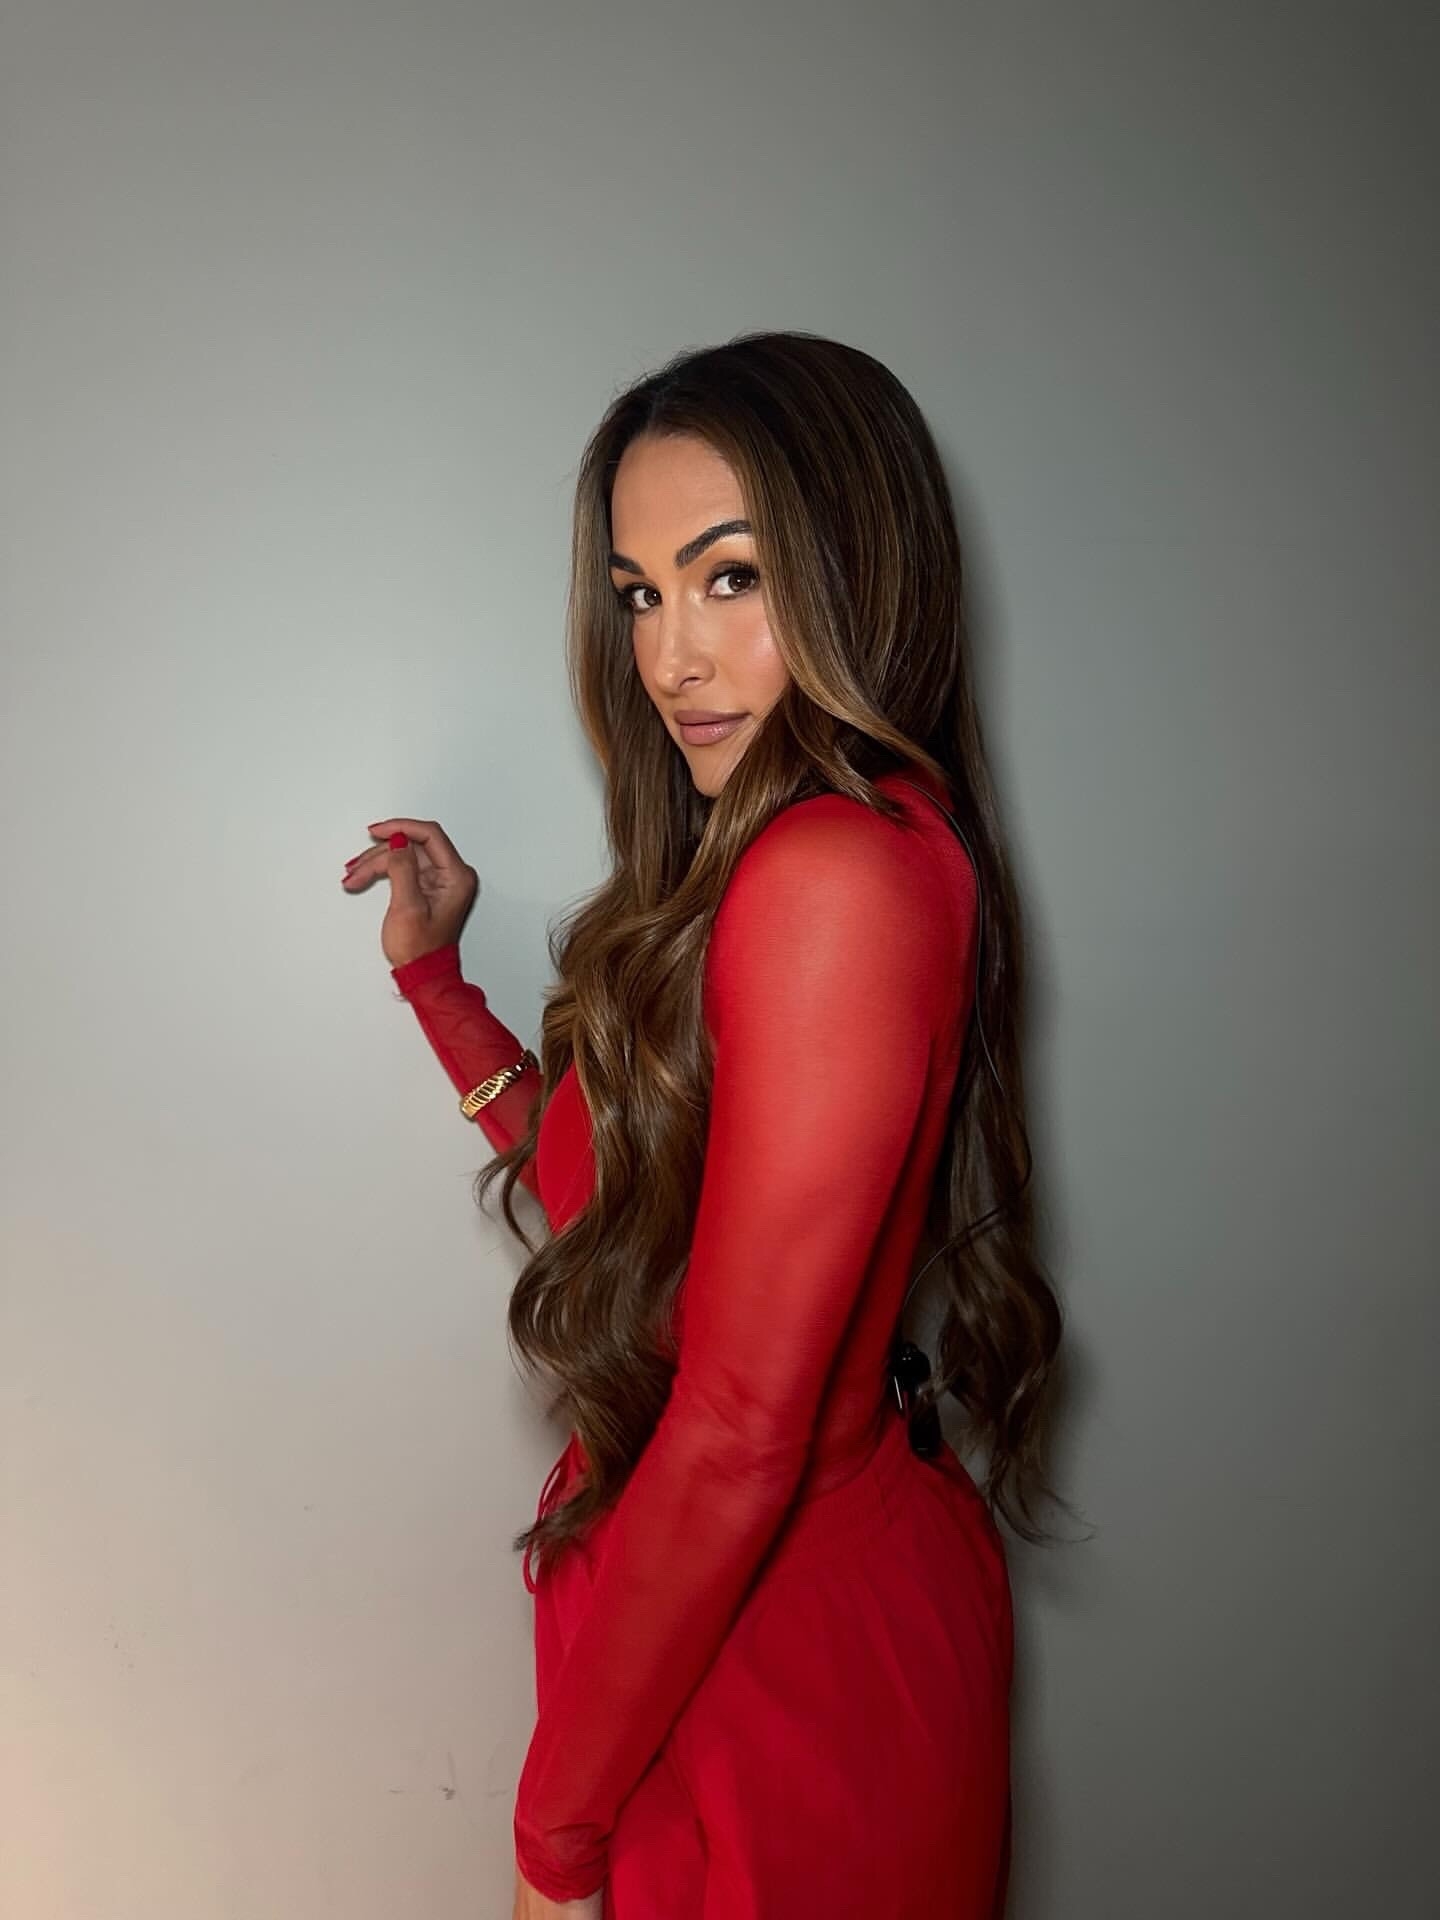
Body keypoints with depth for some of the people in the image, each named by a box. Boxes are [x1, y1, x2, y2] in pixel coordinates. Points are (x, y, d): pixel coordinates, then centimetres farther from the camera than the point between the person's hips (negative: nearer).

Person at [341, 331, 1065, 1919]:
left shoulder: (834, 871, -26)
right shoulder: (799, 854, 4)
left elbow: (741, 1431, -26)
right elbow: (608, 1193, 11)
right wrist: (433, 971, 9)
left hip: (776, 1657, -8)